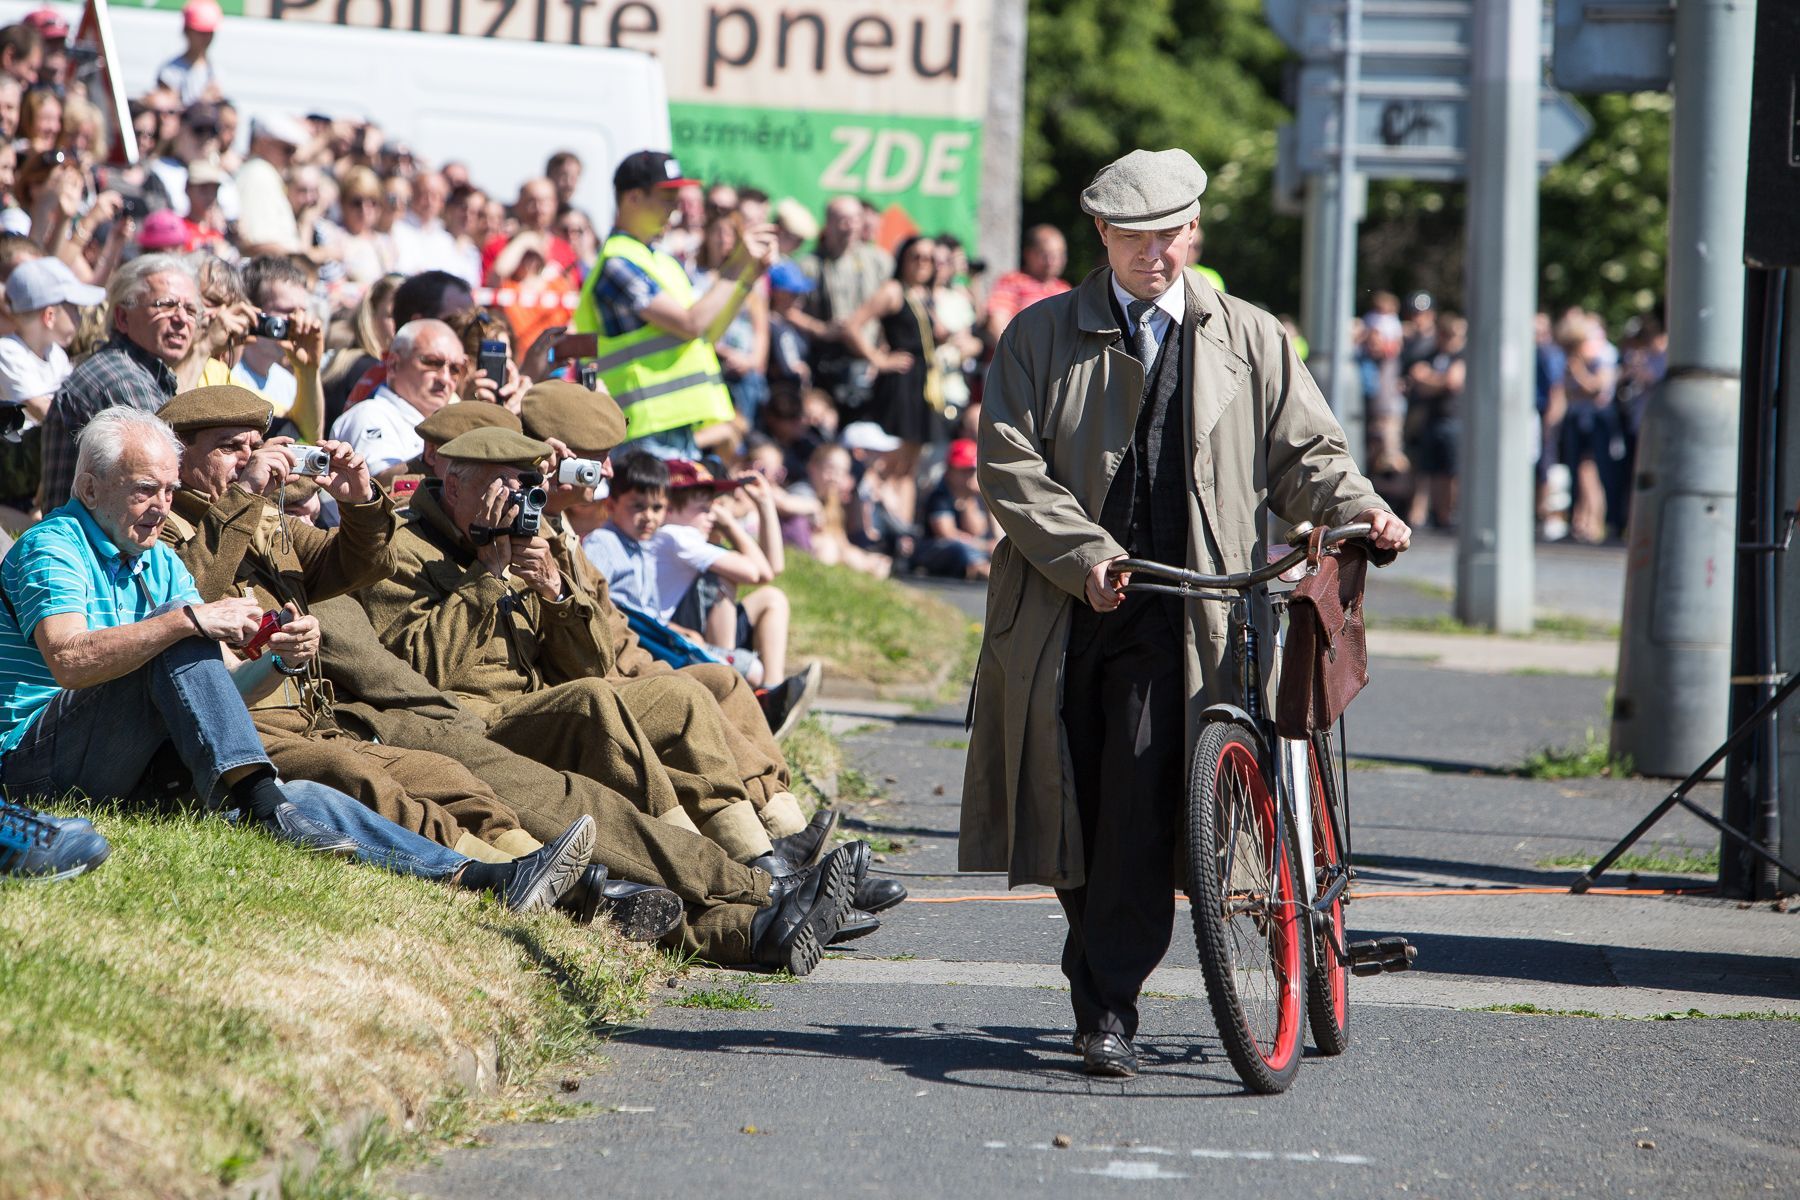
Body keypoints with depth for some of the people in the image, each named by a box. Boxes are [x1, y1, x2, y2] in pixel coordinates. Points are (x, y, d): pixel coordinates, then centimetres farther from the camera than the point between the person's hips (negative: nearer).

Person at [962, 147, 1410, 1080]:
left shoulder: (1251, 341, 13)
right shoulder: (1041, 336, 10)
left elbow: (1303, 451, 13)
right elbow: (1008, 461, 1)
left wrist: (1358, 510, -9)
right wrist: (1085, 552, -12)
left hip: (1182, 614, -1)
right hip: (1061, 608, 2)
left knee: (1141, 795, -16)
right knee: (1075, 797, 4)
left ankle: (1111, 1008, -14)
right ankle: (1096, 977, 24)